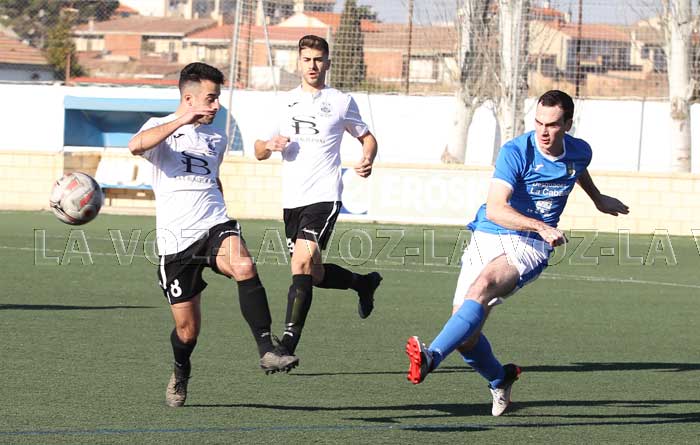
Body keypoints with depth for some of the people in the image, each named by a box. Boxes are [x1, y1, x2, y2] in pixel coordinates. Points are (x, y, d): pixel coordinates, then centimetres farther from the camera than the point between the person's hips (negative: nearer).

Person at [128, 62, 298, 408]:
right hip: (176, 238, -3)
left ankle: (267, 350, -34)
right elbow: (136, 145, -23)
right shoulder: (161, 128, 2)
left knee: (244, 266, -32)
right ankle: (180, 373, 35)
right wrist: (183, 120, -28)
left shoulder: (216, 139, 20)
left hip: (215, 227, 3)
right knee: (187, 328, 2)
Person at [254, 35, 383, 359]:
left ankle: (288, 342, -22)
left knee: (302, 264, -21)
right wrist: (269, 145, -7)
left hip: (324, 196, -5)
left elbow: (367, 137, 16)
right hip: (292, 199, 5)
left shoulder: (341, 102, 4)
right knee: (314, 274, 11)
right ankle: (364, 283, 40)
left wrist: (367, 161, -5)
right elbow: (259, 152, 17)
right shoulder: (286, 102, 13)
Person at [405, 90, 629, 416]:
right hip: (487, 239, 0)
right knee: (466, 335, -7)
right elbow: (496, 209, -24)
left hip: (529, 247, 0)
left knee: (482, 287, -33)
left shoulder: (580, 153, 3)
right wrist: (542, 227, -36)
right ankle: (499, 380, 26)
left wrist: (598, 199, 49)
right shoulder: (516, 152, -12)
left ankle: (430, 358, -47)